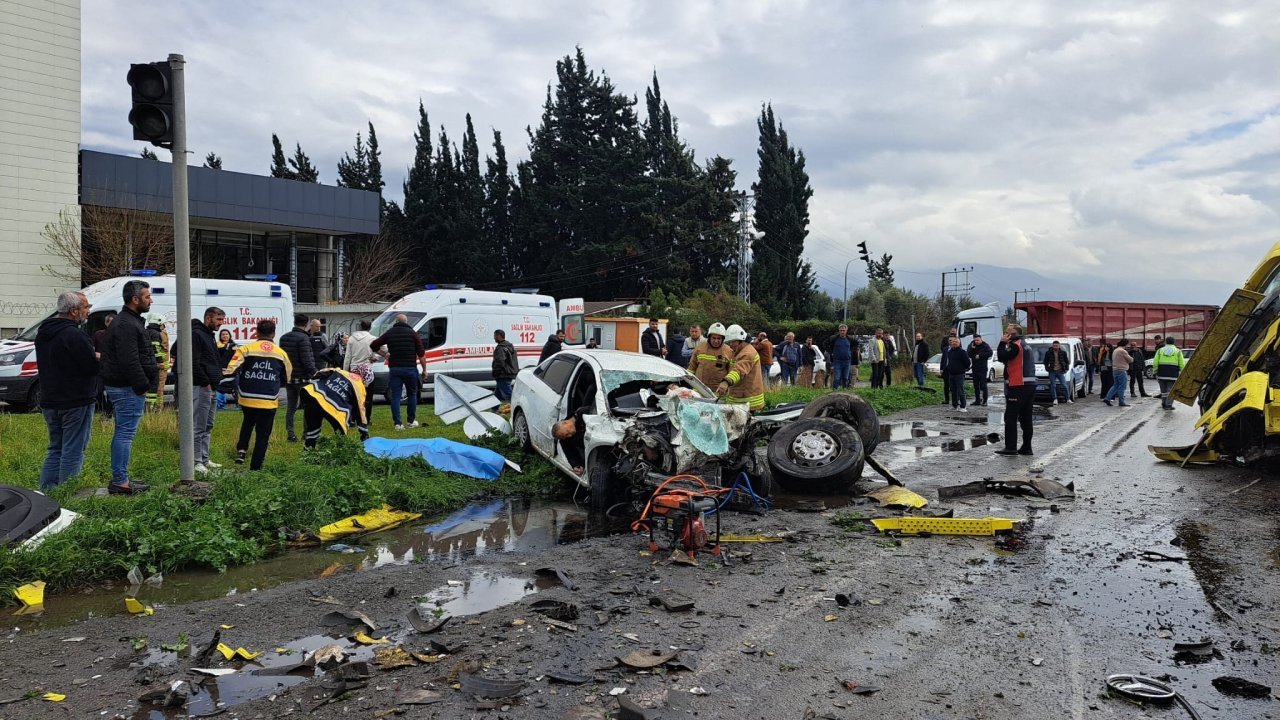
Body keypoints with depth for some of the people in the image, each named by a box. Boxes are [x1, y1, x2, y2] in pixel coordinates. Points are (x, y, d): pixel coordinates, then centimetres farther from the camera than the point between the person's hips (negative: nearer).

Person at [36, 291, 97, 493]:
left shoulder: (43, 333, 12)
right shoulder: (73, 335, -19)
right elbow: (92, 367, -22)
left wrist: (92, 355, 10)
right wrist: (99, 358, 0)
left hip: (49, 402, 9)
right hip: (76, 401, -9)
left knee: (55, 450, 18)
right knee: (73, 452, -3)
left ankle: (45, 493, 19)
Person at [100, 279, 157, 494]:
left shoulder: (129, 321, 19)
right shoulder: (127, 325, -17)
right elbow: (130, 362, -24)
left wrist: (143, 384, 18)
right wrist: (142, 386, -17)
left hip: (124, 387, 11)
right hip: (128, 389, -11)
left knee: (123, 433, 15)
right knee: (125, 433, -8)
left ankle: (120, 479, 22)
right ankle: (120, 482, -5)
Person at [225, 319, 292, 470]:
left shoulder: (246, 349, -2)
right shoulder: (281, 353, 5)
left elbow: (231, 370, -13)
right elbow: (287, 379, 14)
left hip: (247, 398, 1)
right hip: (269, 401, -1)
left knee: (247, 423, 30)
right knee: (263, 434, 8)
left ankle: (241, 450, 17)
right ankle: (256, 466, 8)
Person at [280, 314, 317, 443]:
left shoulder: (284, 338, 10)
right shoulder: (303, 338, -16)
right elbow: (306, 360, -20)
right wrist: (314, 373, -11)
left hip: (288, 378, 7)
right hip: (302, 378, -7)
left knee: (291, 407, 10)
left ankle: (291, 434, 10)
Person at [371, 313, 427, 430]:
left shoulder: (389, 333, 8)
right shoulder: (412, 333, 1)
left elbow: (373, 345, 10)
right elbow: (421, 354, -3)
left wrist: (384, 354, 19)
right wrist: (424, 370, 4)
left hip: (394, 369, 1)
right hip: (410, 368, -1)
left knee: (395, 396, 3)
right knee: (412, 394, 13)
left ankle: (397, 423, -1)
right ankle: (412, 421, 16)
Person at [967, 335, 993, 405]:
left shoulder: (985, 345, -5)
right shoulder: (971, 345, 8)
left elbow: (989, 353, -17)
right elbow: (968, 355, 3)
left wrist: (980, 355, -16)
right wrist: (972, 349, -12)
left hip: (982, 368, -5)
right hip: (974, 368, 6)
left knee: (983, 385, -7)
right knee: (976, 385, 9)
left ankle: (985, 401, -2)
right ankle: (977, 400, 15)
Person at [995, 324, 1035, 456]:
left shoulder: (1016, 345, -10)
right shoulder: (1024, 345, 20)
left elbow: (1001, 357, -16)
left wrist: (1002, 343, -8)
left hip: (1018, 386, -9)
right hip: (1030, 385, 9)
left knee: (1010, 418, -6)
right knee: (1025, 418, 10)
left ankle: (1010, 447, -8)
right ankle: (1026, 447, 11)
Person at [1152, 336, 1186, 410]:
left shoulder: (1160, 350, 10)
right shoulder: (1178, 351, 7)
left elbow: (1155, 363, 4)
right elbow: (1182, 364, 2)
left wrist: (1155, 373, 9)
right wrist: (1182, 374, 7)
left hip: (1162, 373, 2)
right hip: (1173, 374, -2)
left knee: (1163, 390, 13)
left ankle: (1163, 404, 19)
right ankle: (1168, 405, -6)